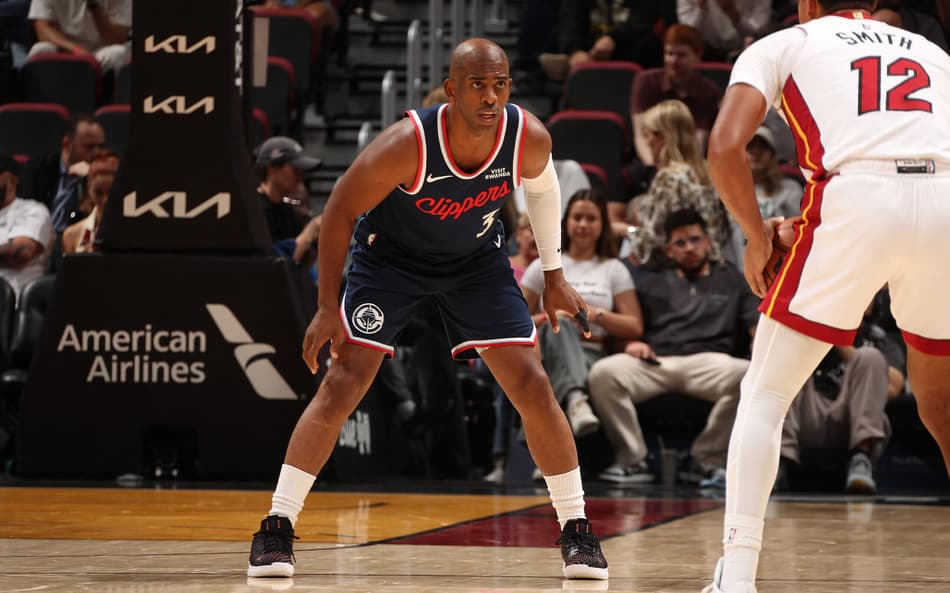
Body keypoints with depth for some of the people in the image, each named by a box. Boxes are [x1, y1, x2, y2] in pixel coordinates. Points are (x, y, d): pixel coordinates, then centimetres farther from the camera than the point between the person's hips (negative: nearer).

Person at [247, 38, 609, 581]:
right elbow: (340, 210, -19)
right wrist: (328, 306, -15)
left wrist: (553, 274, 6)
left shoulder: (530, 139, -25)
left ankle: (577, 531, 5)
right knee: (342, 384, -12)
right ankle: (277, 529, -4)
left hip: (478, 260, 2)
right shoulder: (406, 145, -34)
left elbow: (542, 187, 1)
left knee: (533, 387, -7)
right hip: (390, 254, -2)